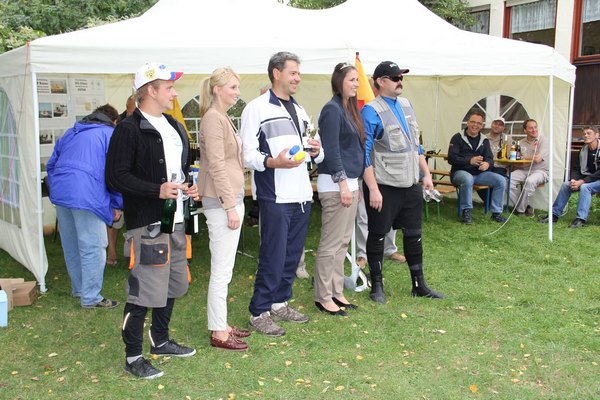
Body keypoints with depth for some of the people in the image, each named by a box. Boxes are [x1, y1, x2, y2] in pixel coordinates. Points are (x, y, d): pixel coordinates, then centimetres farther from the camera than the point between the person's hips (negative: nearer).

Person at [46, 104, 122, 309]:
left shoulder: (71, 132, 25)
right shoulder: (110, 134, 5)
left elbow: (51, 164, 27)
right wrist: (117, 205, 5)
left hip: (60, 192, 7)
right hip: (87, 196, -7)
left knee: (71, 246, 18)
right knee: (92, 248, 0)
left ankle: (78, 289, 33)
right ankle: (91, 297, 4)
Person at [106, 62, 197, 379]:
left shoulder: (174, 127, 17)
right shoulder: (130, 129, -10)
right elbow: (116, 176, -16)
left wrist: (190, 188, 7)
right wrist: (157, 190, -24)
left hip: (176, 220, 9)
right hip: (147, 223, -9)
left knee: (173, 284, 18)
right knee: (144, 290, -7)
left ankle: (160, 340, 35)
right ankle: (133, 356, 8)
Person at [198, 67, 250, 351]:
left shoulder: (223, 117, 16)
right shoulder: (213, 118, -14)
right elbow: (217, 166, -19)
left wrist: (235, 203, 16)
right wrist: (230, 207, -19)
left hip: (232, 198, 10)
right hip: (222, 201, -10)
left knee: (224, 268, 15)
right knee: (222, 270, -3)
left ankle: (221, 325, 25)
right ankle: (218, 333, 7)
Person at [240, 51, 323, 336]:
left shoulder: (299, 110, 20)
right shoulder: (257, 108, -4)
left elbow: (313, 156, 25)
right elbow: (247, 154, -11)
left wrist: (316, 151, 2)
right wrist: (273, 162, -27)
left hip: (302, 195, 8)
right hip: (275, 197, -7)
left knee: (292, 254, 13)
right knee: (273, 256, -4)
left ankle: (280, 303, 27)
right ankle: (259, 313, 8)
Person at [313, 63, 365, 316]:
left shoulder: (349, 109, 16)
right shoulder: (332, 109, -12)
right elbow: (331, 150, -18)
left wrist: (355, 184, 19)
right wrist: (343, 183, -20)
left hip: (350, 182, 10)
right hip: (335, 184, -10)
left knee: (343, 242, 13)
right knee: (331, 244, -4)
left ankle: (336, 292, 22)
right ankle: (323, 297, 5)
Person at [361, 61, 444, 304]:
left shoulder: (406, 105, 11)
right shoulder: (371, 112, -12)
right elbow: (364, 154, -15)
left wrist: (426, 174, 16)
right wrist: (373, 189, -19)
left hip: (411, 184, 7)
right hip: (384, 187, -7)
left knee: (413, 235, 13)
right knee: (378, 236, 5)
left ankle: (419, 285, 25)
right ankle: (377, 286, 20)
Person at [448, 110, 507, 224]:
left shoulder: (484, 140, 13)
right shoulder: (457, 138, -2)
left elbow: (490, 158, 5)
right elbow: (451, 159, -13)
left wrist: (487, 164, -22)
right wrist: (470, 161, -29)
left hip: (479, 173, 5)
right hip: (460, 172, -5)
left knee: (501, 180, -15)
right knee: (468, 179, -39)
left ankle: (496, 212, -2)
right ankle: (466, 211, -21)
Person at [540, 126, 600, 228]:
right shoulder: (583, 150, 6)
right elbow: (576, 169, 8)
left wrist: (583, 181, -27)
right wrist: (573, 180, -13)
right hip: (588, 179, 7)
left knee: (585, 187, -33)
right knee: (565, 185, -9)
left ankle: (581, 219, -36)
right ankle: (554, 214, -6)